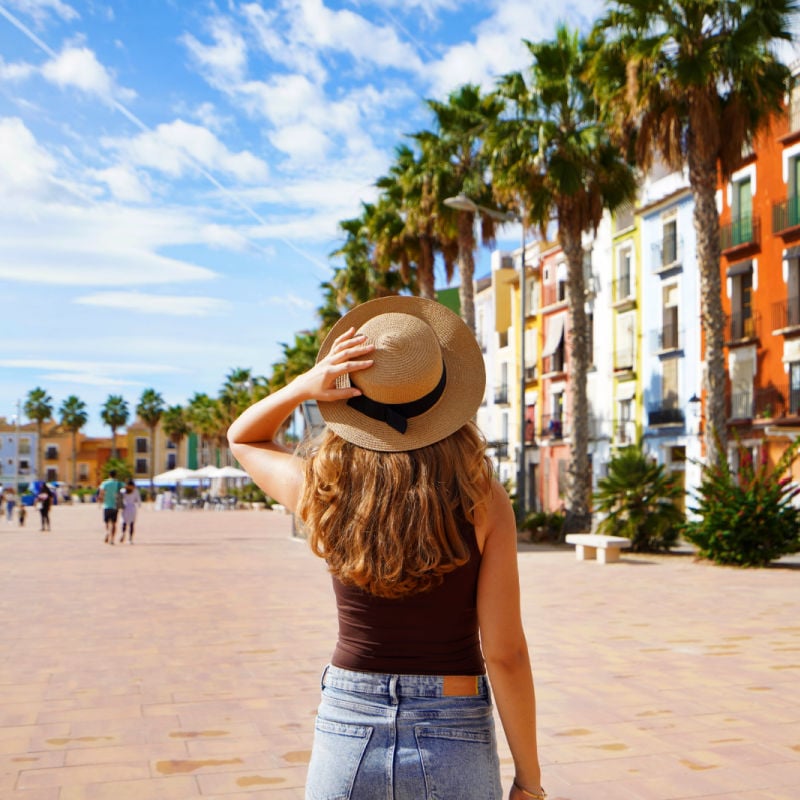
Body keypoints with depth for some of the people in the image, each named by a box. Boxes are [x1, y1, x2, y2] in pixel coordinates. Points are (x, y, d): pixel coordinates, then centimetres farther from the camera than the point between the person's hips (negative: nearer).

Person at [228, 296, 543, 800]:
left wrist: (305, 385, -7)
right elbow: (505, 655, -11)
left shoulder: (326, 492, -9)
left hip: (346, 731, 2)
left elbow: (242, 438, 12)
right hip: (455, 746, -1)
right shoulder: (482, 501, -13)